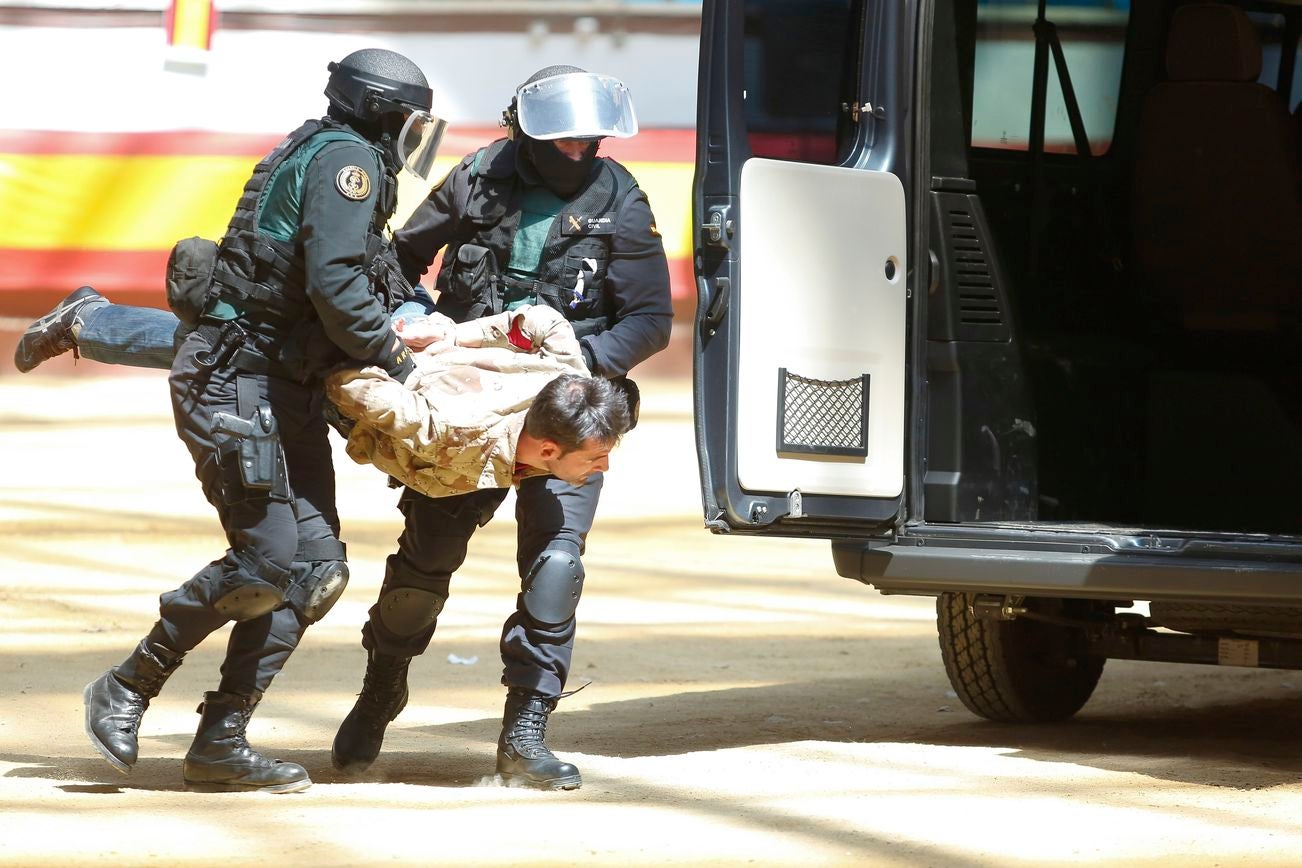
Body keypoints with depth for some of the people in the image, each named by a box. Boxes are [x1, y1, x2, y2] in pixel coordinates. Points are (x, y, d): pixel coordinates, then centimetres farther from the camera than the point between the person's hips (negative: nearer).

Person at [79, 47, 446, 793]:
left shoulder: (338, 160, 21)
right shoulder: (347, 159, -11)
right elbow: (335, 285, -22)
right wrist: (397, 363, -14)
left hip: (287, 392, 10)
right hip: (234, 385, -10)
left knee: (317, 569, 2)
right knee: (267, 557, -16)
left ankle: (222, 743, 2)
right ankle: (127, 691, -1)